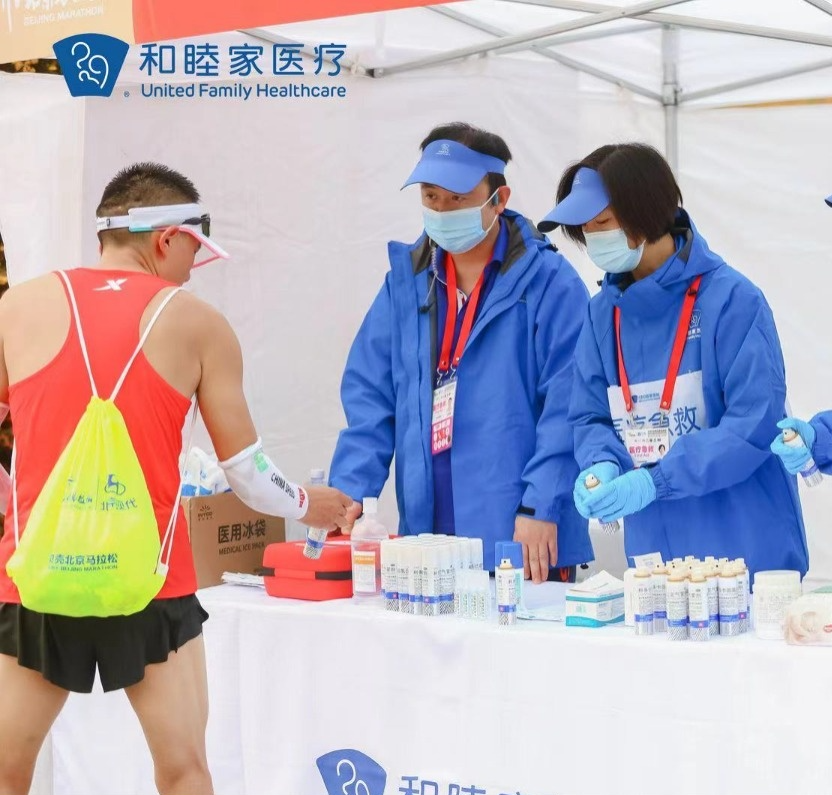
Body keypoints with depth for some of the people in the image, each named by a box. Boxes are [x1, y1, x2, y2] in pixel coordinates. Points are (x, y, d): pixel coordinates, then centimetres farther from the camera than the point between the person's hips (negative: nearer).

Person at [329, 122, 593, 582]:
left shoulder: (547, 281, -5)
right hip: (427, 535, 4)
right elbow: (369, 397, 8)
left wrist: (540, 508, -17)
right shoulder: (406, 281, 11)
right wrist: (350, 492, -4)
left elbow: (566, 408, -10)